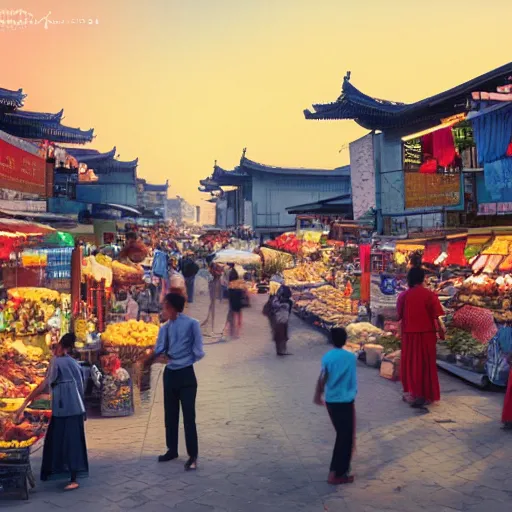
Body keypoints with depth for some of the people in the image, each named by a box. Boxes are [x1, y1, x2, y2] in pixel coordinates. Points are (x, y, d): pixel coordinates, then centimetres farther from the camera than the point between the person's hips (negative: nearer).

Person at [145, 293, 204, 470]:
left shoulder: (191, 324, -11)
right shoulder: (165, 327, 7)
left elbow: (198, 352, -10)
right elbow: (159, 349, 0)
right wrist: (152, 358, -20)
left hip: (186, 374, -6)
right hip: (169, 374, 6)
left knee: (188, 416, -5)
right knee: (170, 415, 15)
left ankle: (193, 456, 2)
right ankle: (172, 450, 29)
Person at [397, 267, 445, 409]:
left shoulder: (403, 295, -4)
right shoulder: (430, 295, -9)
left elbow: (398, 316, 0)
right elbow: (436, 317, -10)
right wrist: (441, 331, 5)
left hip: (409, 334, 1)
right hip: (426, 334, -1)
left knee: (410, 363, 14)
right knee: (426, 364, 9)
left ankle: (411, 393, 20)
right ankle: (425, 395, 9)